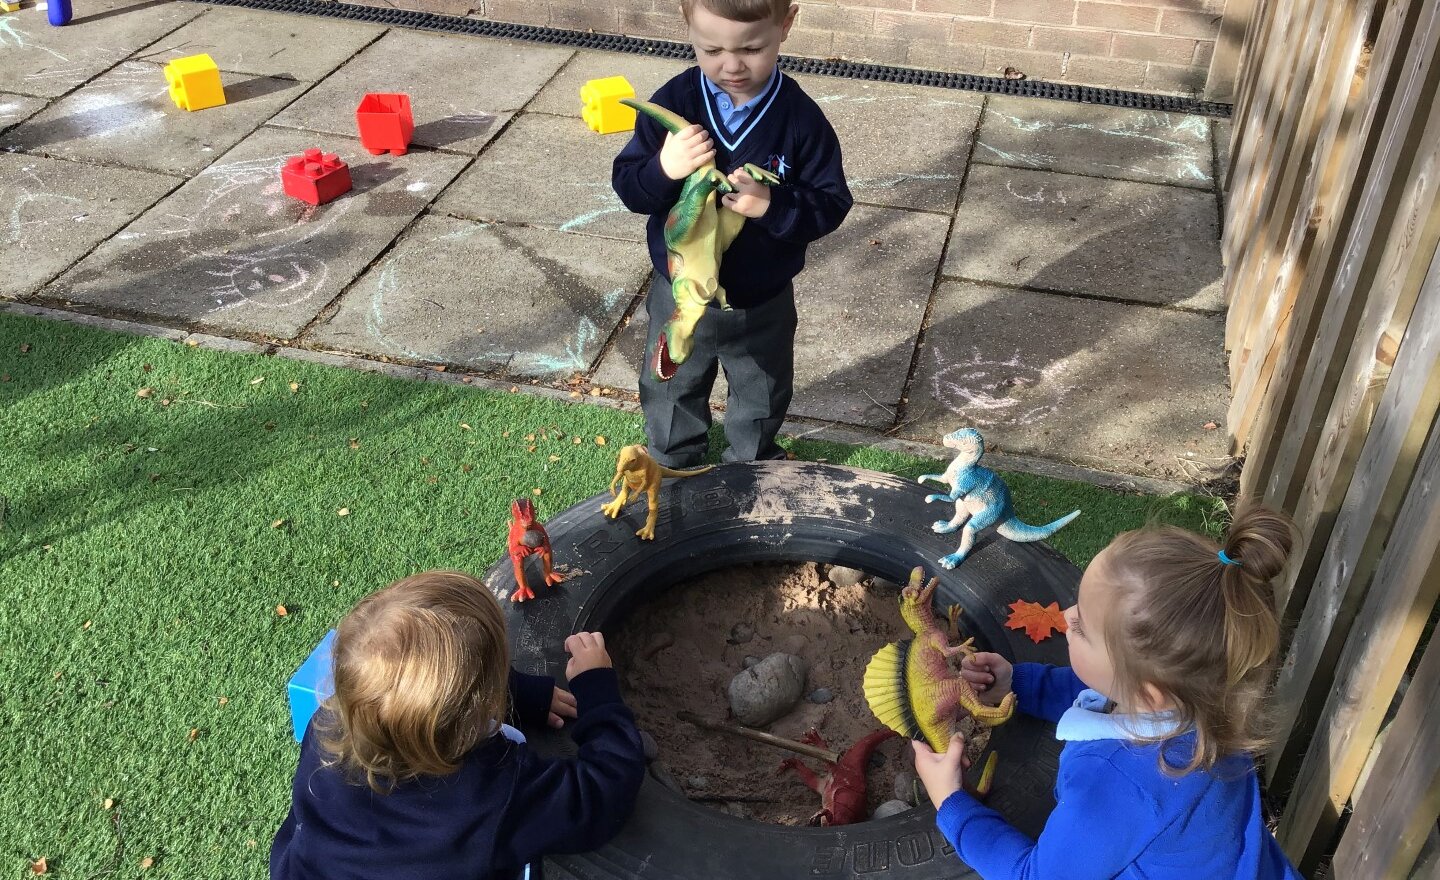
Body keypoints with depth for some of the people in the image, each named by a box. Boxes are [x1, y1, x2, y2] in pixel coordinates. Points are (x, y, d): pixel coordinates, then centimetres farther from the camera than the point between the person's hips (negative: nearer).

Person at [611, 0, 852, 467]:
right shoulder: (672, 103, -17)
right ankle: (672, 465, 52)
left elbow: (831, 204, -15)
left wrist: (773, 206, -33)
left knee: (762, 396, 23)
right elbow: (627, 185, -11)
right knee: (672, 389, 25)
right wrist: (664, 169, -33)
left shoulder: (801, 119, -19)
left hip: (762, 301, -1)